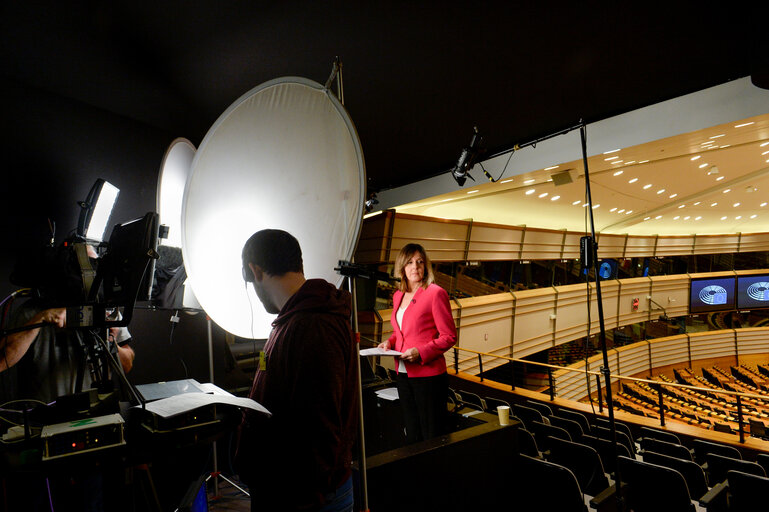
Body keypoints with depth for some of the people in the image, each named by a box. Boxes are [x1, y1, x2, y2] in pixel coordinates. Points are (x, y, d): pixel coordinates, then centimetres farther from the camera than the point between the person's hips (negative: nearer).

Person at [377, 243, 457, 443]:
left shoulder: (436, 293, -11)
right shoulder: (398, 296, 10)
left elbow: (449, 336, -11)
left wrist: (421, 352, -21)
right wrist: (390, 341, 4)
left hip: (429, 375, -7)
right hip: (403, 374, 7)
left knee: (433, 438, 4)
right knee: (412, 436, 19)